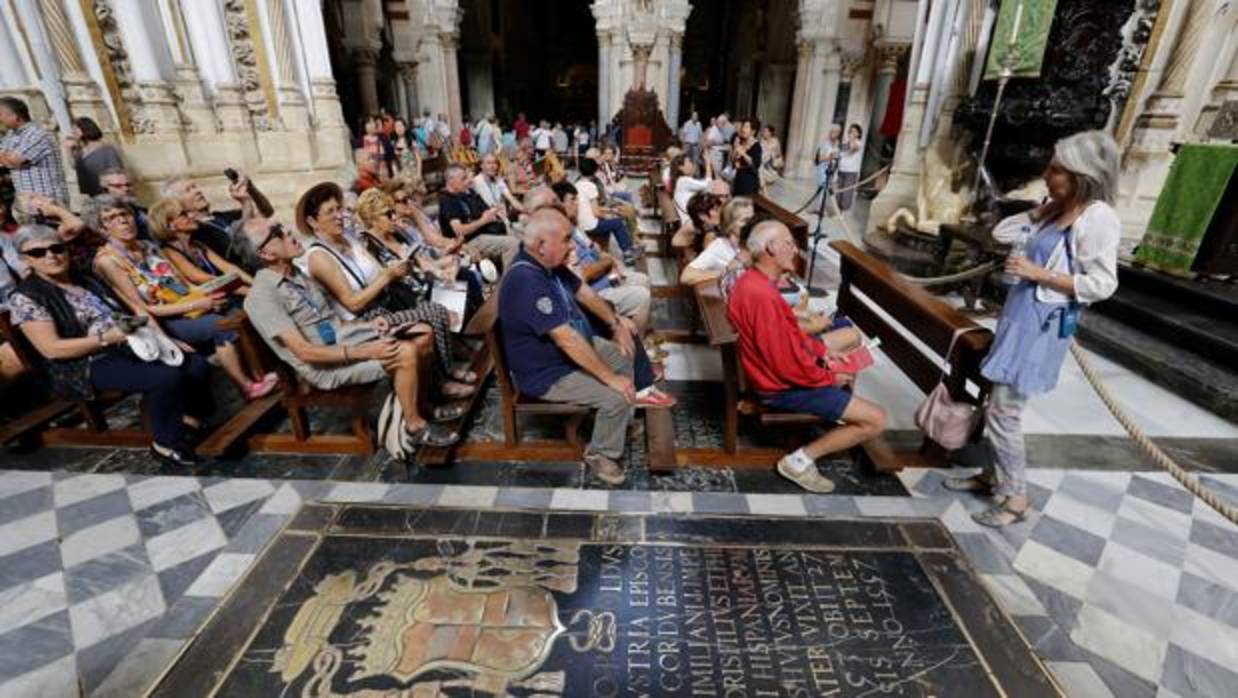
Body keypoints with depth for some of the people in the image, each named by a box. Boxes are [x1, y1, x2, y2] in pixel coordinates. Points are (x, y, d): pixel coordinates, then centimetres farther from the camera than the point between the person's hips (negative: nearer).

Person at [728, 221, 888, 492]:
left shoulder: (753, 280, 0)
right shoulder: (764, 297, -33)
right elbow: (791, 367, -30)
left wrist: (823, 351, 2)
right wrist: (832, 378, -13)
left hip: (779, 364, 10)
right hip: (784, 385, -10)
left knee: (851, 335, 25)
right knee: (876, 420, -8)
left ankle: (835, 405, 27)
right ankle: (801, 460, 0)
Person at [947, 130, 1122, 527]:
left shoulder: (1098, 218, -15)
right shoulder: (1055, 212, 9)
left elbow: (1101, 285, -18)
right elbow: (1002, 233, 12)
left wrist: (1037, 273, -18)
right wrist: (1043, 208, 6)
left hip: (1043, 326, -8)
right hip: (1019, 317, 9)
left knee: (1004, 412, -4)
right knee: (995, 407, 15)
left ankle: (1015, 499, 10)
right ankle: (993, 476, 31)